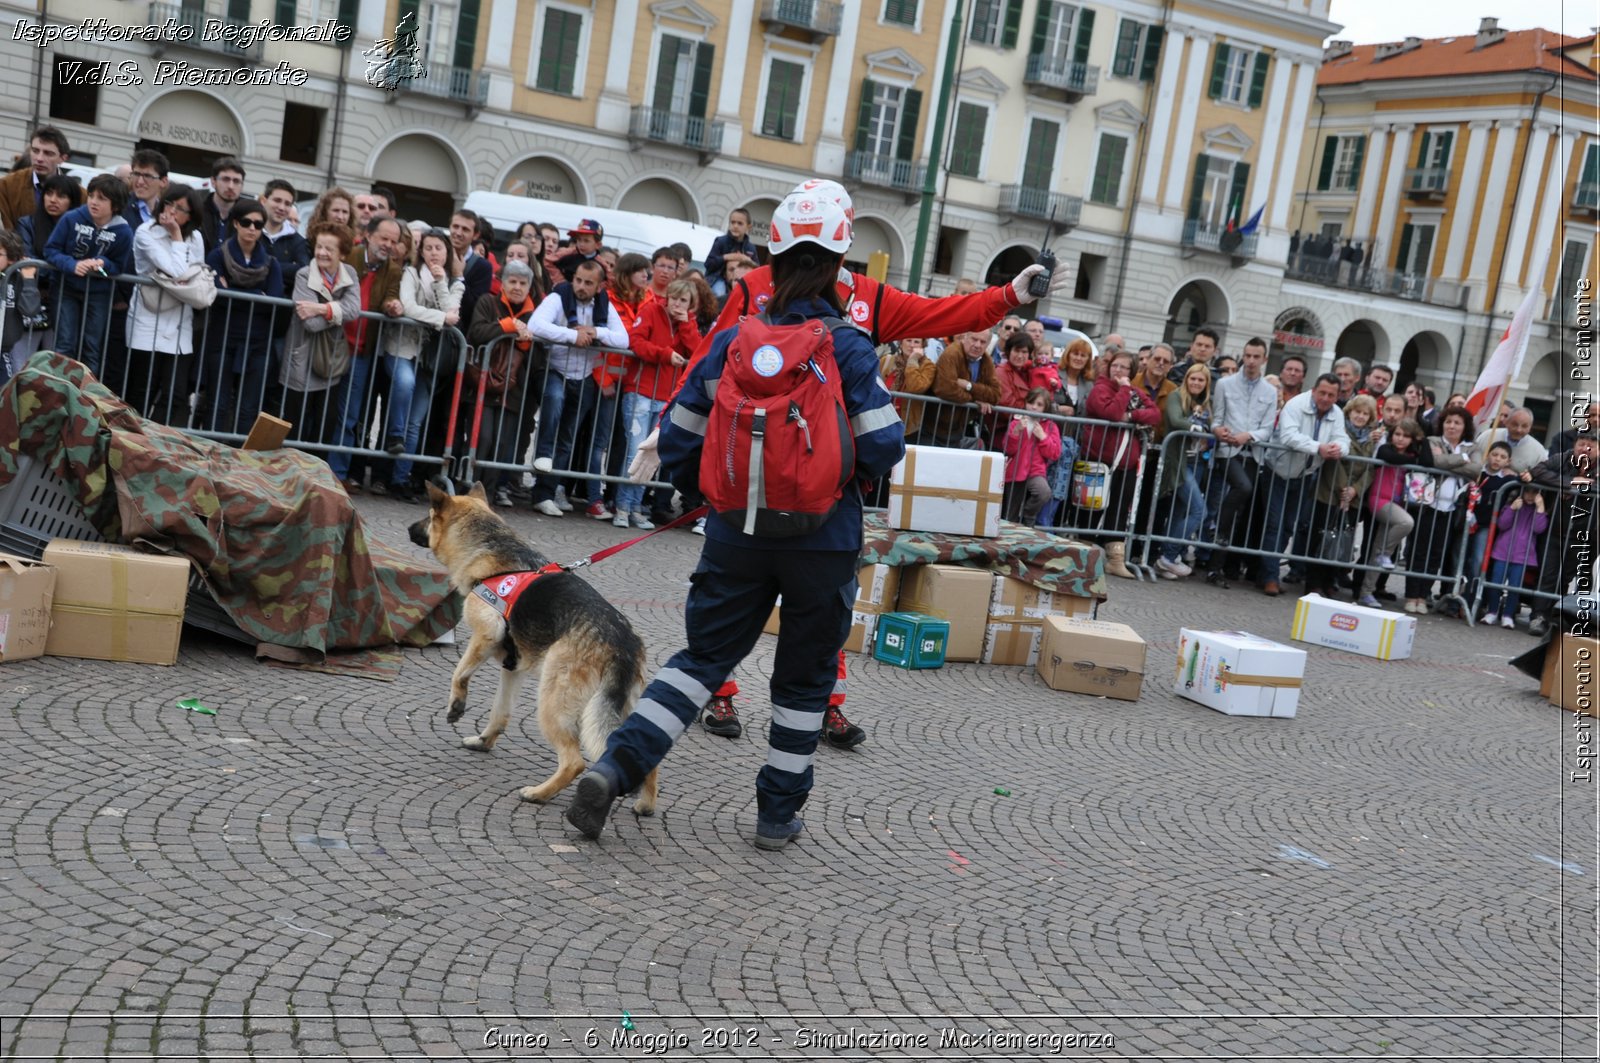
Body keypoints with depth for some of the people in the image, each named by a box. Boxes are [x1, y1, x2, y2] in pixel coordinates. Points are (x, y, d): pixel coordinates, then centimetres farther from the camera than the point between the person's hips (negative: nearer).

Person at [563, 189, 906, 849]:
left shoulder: (731, 342, 0)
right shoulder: (849, 350, -9)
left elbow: (678, 439, 3)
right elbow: (882, 448, -12)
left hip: (738, 533, 2)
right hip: (823, 540, -2)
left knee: (704, 656, 14)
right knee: (805, 677, 15)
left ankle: (617, 765, -2)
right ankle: (779, 812, 23)